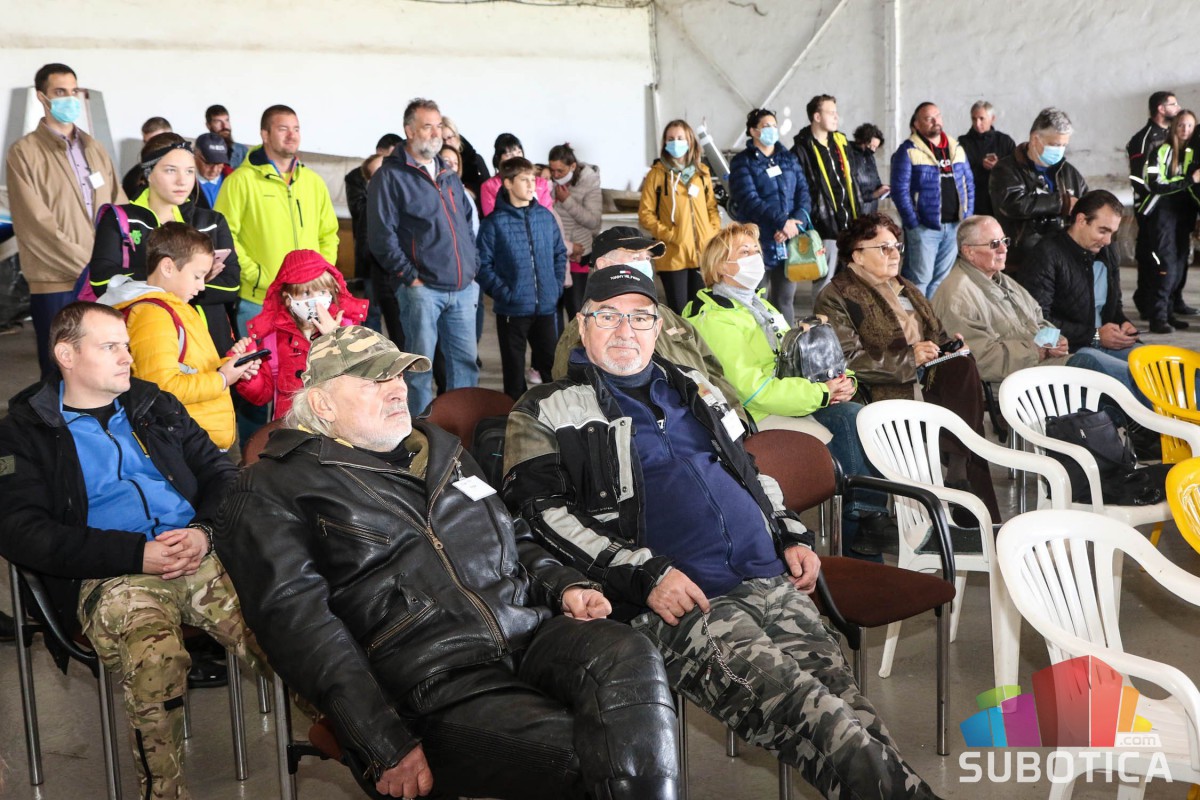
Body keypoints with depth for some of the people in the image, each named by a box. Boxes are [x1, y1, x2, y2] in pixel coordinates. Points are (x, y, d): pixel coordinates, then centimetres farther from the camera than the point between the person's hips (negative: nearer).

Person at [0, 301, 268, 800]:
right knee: (156, 662, -37)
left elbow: (220, 471, 19)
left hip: (200, 554, 3)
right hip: (109, 577, -3)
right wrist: (136, 554, -12)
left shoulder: (154, 405, 24)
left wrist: (204, 530, -5)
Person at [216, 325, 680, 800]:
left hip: (533, 633, 6)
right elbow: (299, 621, -8)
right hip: (435, 687, -6)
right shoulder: (273, 490, 5)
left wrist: (564, 586, 9)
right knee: (588, 757, -30)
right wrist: (386, 748, -17)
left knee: (630, 661, -27)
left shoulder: (438, 450, 26)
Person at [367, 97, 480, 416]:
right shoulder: (391, 175, -4)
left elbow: (467, 223, 24)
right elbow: (381, 234, -10)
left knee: (466, 360, 9)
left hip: (463, 288, 6)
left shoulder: (449, 176, 18)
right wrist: (409, 276, -12)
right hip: (423, 290, -6)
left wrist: (472, 267, 13)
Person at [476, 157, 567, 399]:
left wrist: (557, 286, 5)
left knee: (552, 363, 11)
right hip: (512, 309, -3)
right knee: (514, 369, 7)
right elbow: (483, 266, -8)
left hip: (546, 306, 3)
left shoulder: (545, 216, 6)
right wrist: (504, 293, -14)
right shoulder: (494, 222, -6)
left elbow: (560, 253, 15)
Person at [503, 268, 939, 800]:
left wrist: (791, 536, 16)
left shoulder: (694, 390, 27)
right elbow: (541, 513, -5)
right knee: (781, 693, -27)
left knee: (836, 689, -17)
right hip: (670, 600, -5)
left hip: (768, 578, 6)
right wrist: (644, 573, -15)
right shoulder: (547, 412, 9)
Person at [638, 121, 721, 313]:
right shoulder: (657, 173, -1)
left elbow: (711, 206, 17)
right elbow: (645, 214, -3)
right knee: (679, 311, 0)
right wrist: (668, 234, -12)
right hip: (673, 254, -4)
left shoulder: (702, 171, 12)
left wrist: (714, 233, 2)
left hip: (703, 252, 4)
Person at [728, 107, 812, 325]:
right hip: (759, 242, -4)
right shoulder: (742, 162, 1)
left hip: (789, 241, 4)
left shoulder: (789, 159, 16)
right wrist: (782, 222, -18)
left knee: (785, 299, 8)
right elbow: (749, 200, -12)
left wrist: (796, 222, -12)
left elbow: (803, 194, 7)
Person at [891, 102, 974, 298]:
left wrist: (968, 216, 7)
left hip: (954, 226, 6)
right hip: (924, 227, -6)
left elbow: (969, 183, 16)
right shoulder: (908, 151, -6)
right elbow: (901, 190, -11)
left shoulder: (956, 147, 13)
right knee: (920, 278, -6)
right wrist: (913, 223, -15)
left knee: (942, 278, 12)